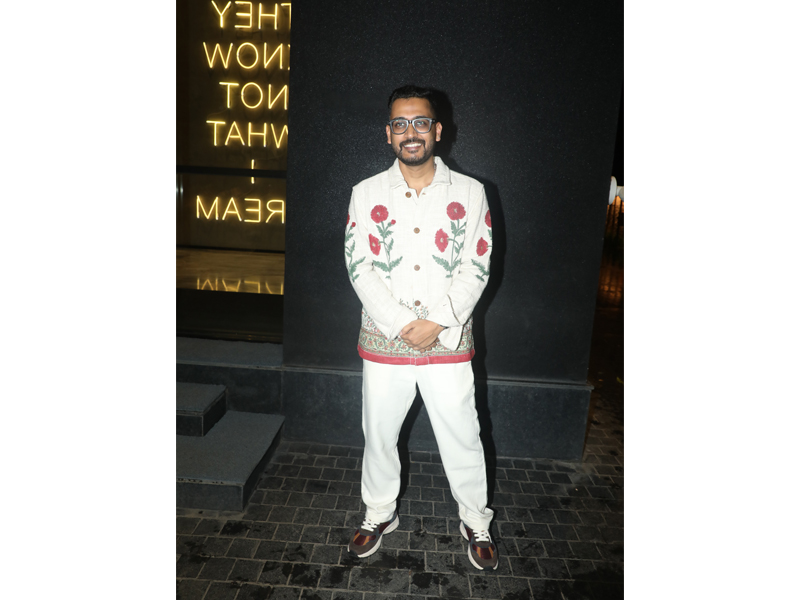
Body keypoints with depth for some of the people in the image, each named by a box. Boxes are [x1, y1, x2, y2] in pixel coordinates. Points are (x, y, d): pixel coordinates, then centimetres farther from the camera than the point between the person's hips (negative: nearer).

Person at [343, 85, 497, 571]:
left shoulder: (470, 193, 0)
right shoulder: (367, 193, 2)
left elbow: (476, 268, -4)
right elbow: (360, 267, -5)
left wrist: (436, 322, -15)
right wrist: (402, 325, -15)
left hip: (449, 342, -1)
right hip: (384, 342, 1)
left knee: (462, 438, 10)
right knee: (379, 434, 15)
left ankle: (476, 521, 35)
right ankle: (380, 513, 40)